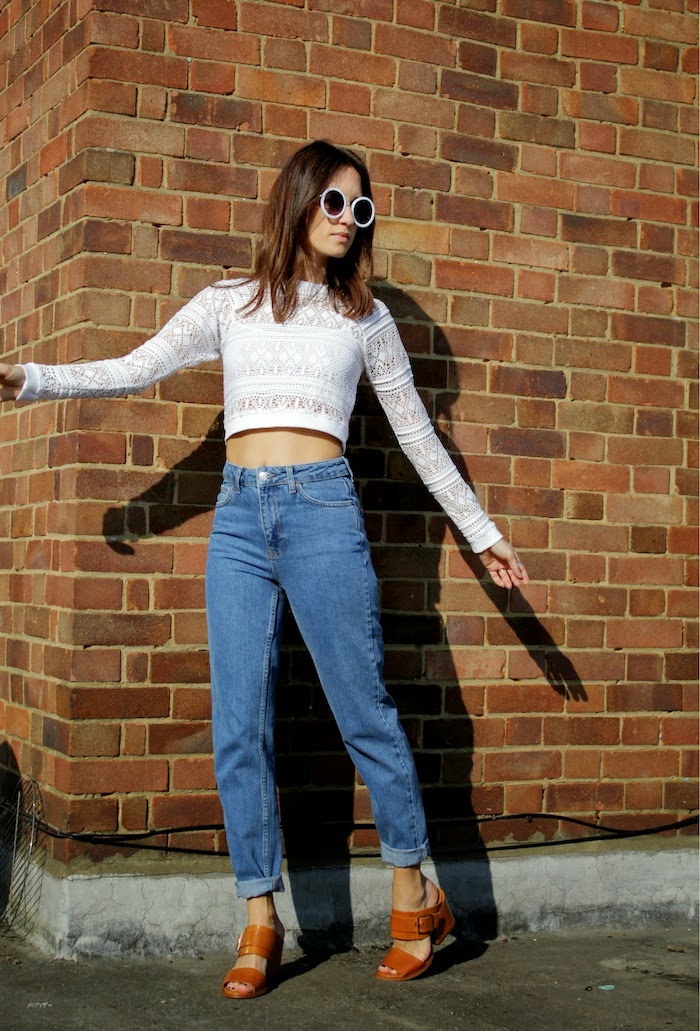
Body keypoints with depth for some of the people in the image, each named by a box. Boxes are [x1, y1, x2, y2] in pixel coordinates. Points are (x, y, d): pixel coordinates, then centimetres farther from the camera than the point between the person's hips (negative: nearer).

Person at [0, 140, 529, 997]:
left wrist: (481, 533, 19)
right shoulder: (229, 305, 15)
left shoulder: (365, 317, 14)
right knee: (238, 727, -2)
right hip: (238, 517, 1)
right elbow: (136, 369, 6)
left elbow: (416, 434, 18)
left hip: (323, 513, -1)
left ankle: (415, 900, 14)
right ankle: (260, 924, 6)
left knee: (364, 711, -1)